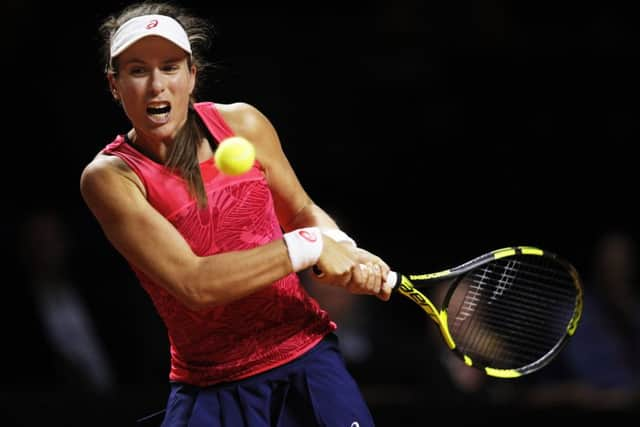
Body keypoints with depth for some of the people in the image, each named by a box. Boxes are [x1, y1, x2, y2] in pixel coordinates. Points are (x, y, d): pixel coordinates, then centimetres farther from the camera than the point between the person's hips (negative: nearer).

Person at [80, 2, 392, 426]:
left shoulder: (242, 123, -2)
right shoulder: (110, 176, -12)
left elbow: (302, 211, 14)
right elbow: (193, 283, -21)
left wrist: (341, 248, -9)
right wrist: (308, 246, -21)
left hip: (309, 354, 3)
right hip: (211, 389, -3)